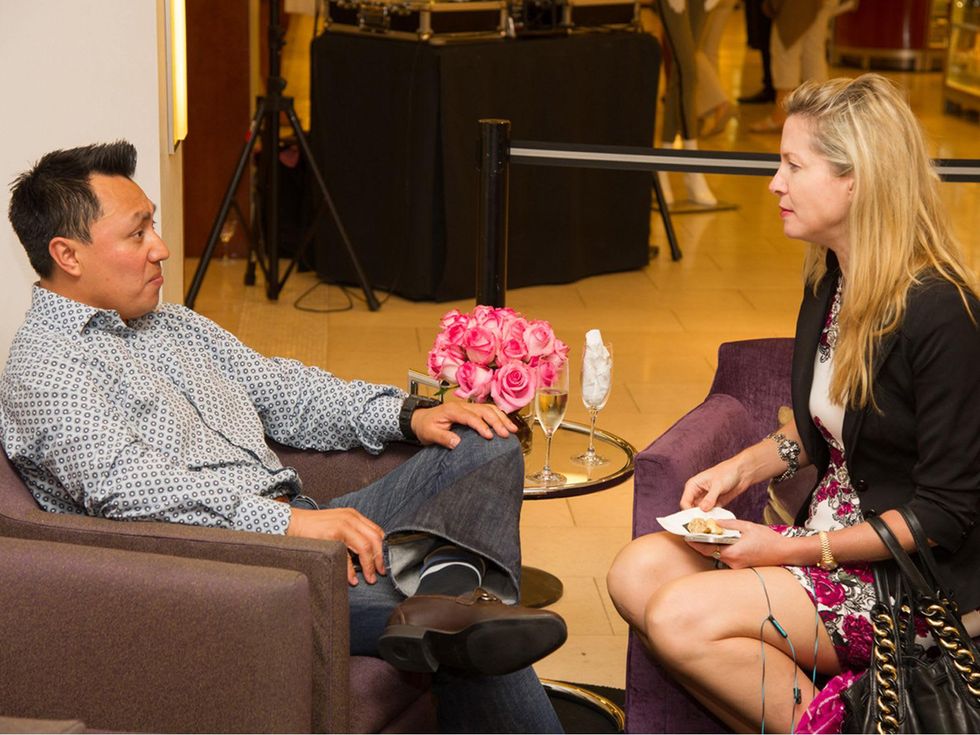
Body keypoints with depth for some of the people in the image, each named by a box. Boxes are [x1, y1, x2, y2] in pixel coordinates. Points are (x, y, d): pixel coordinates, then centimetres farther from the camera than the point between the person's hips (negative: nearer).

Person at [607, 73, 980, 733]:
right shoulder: (830, 282, 4)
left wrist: (794, 550, -18)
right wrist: (745, 467, 4)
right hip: (828, 538, 9)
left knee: (682, 619, -21)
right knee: (638, 573, -6)